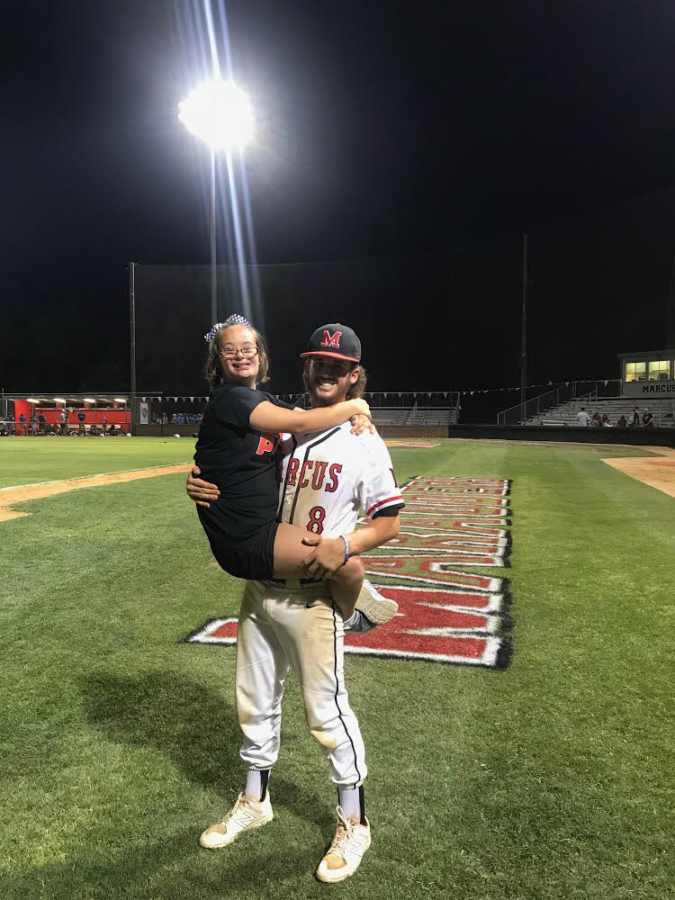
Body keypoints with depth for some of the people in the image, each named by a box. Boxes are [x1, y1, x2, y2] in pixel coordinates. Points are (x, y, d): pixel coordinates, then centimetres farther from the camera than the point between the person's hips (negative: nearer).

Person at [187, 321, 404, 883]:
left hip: (314, 597, -5)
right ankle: (254, 801, 42)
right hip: (260, 588, 5)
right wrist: (204, 489, -13)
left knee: (326, 710, 4)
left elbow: (389, 523, -8)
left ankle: (354, 823, 27)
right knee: (255, 701, 19)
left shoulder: (364, 443, -8)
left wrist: (343, 545, -26)